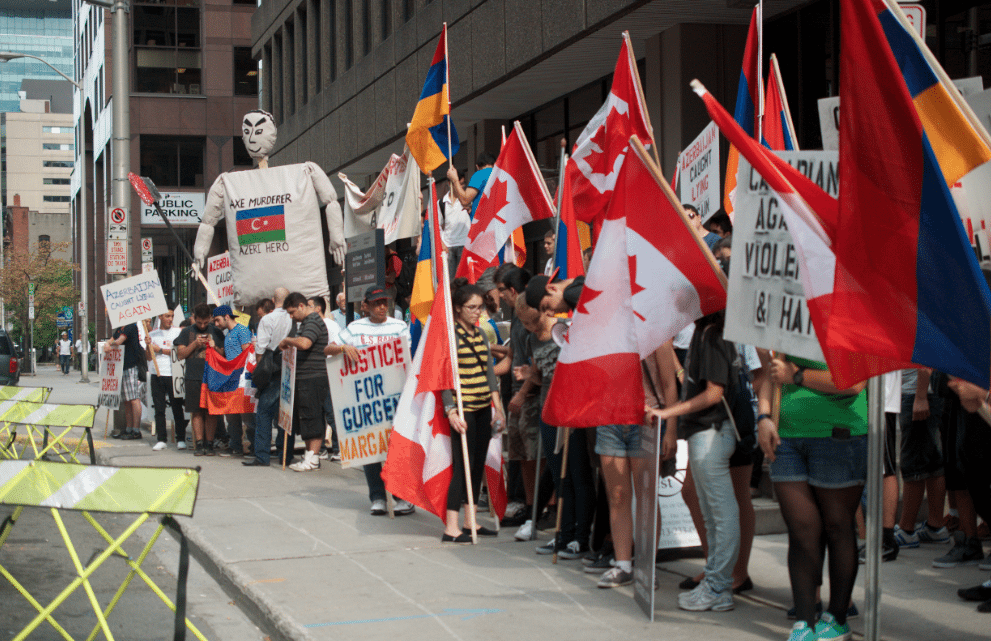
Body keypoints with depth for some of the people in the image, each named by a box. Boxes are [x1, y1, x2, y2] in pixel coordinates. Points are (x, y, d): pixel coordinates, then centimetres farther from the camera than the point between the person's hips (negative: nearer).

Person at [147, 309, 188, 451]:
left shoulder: (178, 332, 4)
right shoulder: (153, 334, 13)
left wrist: (160, 350, -7)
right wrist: (148, 346, -7)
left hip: (173, 375, -3)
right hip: (157, 375, 3)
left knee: (177, 408, -1)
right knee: (159, 409, 3)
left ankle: (180, 439, 5)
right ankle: (161, 439, 7)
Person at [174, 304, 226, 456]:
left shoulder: (216, 332, 11)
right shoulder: (187, 332, 11)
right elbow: (180, 354, 6)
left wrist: (214, 347, -7)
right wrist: (195, 344, -7)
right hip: (193, 378, 0)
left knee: (211, 412, -2)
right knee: (196, 412, -1)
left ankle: (209, 444, 2)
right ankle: (199, 444, 3)